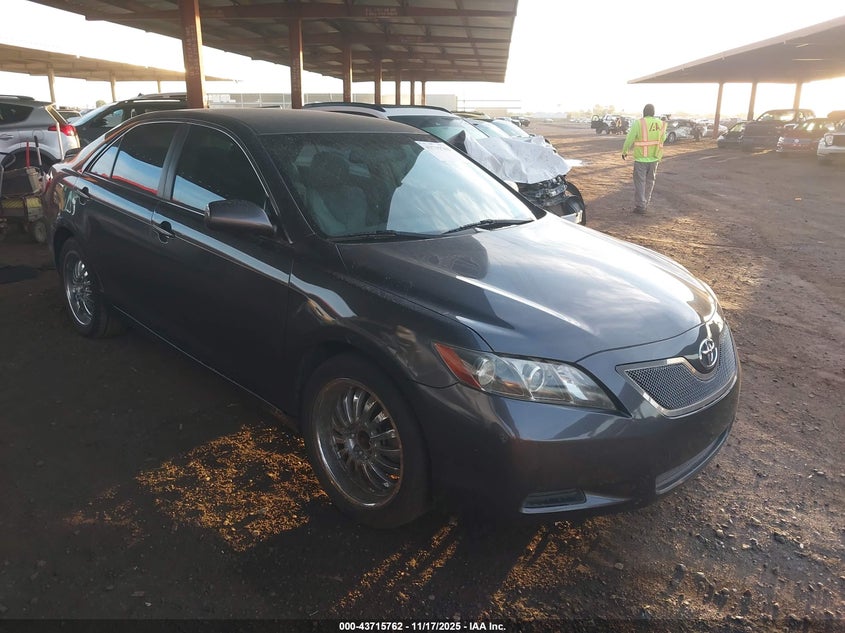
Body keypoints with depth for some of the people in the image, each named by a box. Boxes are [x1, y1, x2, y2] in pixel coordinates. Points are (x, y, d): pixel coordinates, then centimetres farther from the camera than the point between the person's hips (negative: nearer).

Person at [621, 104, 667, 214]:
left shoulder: (638, 123, -14)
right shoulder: (660, 123, 1)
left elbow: (629, 139, -11)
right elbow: (663, 138, 14)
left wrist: (624, 151, 5)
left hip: (641, 158, -4)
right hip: (654, 158, 4)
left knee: (640, 182, 3)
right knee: (650, 181, 17)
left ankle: (640, 206, 2)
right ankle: (646, 203, 26)